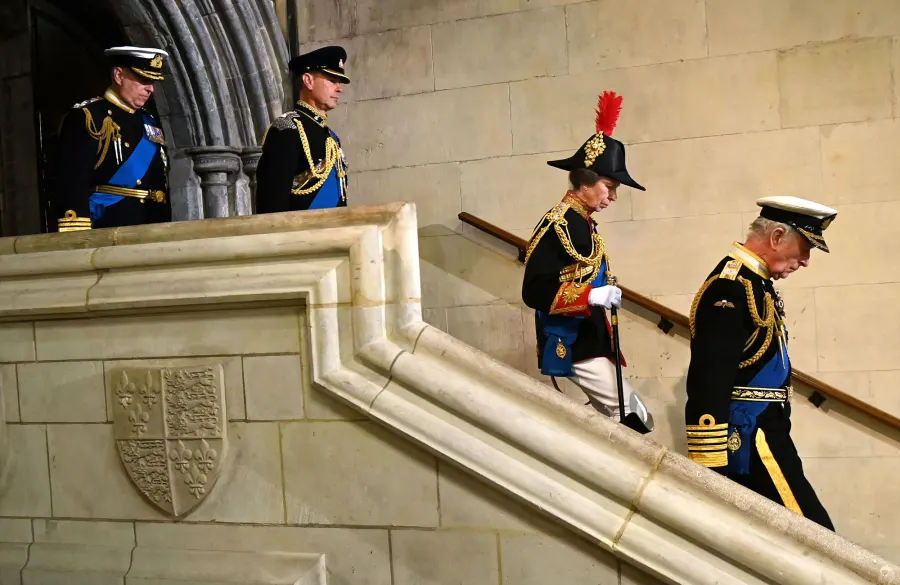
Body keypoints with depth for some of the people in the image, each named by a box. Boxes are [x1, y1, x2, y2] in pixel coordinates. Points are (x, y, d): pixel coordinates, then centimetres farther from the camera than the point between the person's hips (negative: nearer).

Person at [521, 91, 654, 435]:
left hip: (592, 343, 9)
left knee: (623, 420, 12)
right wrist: (591, 296, -28)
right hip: (572, 348, -9)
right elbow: (534, 292, -20)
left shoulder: (585, 225, 13)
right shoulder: (556, 226, -15)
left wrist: (610, 347, 18)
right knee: (635, 421, -9)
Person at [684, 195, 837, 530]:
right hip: (749, 440, -10)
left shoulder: (754, 283, 14)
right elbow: (707, 383, -24)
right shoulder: (731, 286, -18)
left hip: (760, 433, 10)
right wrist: (709, 465, -24)